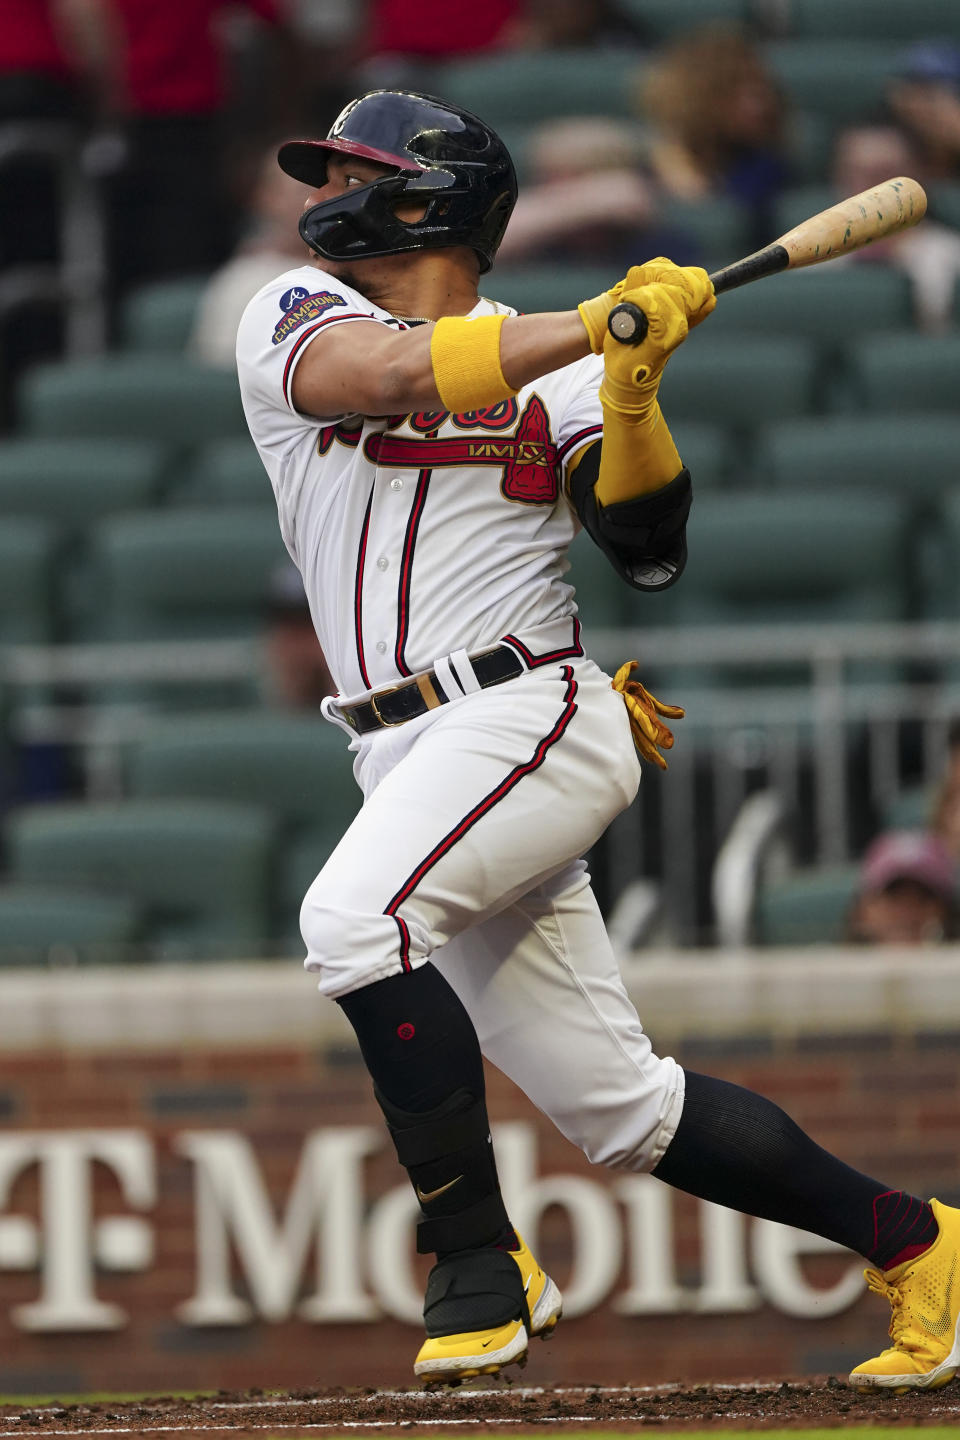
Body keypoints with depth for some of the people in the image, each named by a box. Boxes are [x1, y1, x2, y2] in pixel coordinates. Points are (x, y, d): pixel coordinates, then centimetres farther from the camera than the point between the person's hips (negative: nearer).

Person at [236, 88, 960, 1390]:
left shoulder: (555, 367, 5)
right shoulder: (298, 318, 9)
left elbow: (651, 553, -3)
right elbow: (389, 374, -14)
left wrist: (633, 389, -17)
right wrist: (594, 329, -21)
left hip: (530, 722, -4)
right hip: (408, 749, 4)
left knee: (353, 917, -32)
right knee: (617, 1107, 4)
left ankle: (482, 1266, -25)